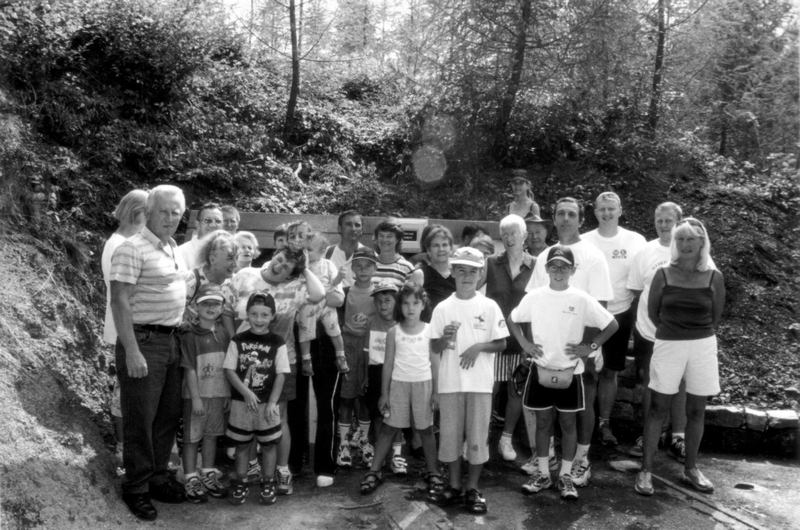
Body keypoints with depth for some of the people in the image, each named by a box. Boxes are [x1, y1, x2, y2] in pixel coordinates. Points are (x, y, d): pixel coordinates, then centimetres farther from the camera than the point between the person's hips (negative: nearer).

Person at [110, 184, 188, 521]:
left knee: (169, 416, 15)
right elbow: (120, 302, -18)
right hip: (143, 342, -8)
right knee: (140, 420, 2)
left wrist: (180, 334, 15)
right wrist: (131, 351, -22)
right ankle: (136, 488, 15)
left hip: (171, 341, 8)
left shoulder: (173, 248, 13)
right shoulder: (132, 249, -13)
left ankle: (157, 477, 28)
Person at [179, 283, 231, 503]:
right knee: (192, 438, 4)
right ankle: (191, 481, 13)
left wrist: (228, 394, 8)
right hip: (196, 395, -5)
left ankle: (208, 476, 28)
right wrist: (196, 398, -15)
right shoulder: (190, 335, -12)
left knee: (211, 435, 16)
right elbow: (189, 369, -13)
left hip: (219, 394, 5)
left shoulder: (223, 334, 4)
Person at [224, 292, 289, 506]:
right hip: (241, 402, 1)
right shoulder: (238, 341, -2)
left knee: (269, 444, 7)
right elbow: (229, 370, -4)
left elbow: (281, 374, -5)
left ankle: (268, 483, 21)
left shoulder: (277, 342, -4)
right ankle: (240, 483, 25)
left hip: (268, 403, 0)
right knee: (242, 444, 12)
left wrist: (272, 402, -11)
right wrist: (246, 392, -15)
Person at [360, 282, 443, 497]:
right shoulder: (394, 332, 0)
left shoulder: (429, 330, -1)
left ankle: (433, 473, 19)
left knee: (426, 429, 7)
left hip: (423, 384, 0)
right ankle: (374, 471, 12)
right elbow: (388, 364, 4)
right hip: (399, 384, 1)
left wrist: (436, 391, -2)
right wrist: (384, 394, 3)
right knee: (389, 428, 4)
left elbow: (435, 363, 2)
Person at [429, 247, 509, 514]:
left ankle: (472, 489, 18)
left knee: (477, 435, 5)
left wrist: (479, 346, -15)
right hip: (449, 381, 1)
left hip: (480, 382, -1)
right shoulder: (443, 308, 0)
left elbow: (501, 344, 2)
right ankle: (454, 485, 24)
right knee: (450, 433, 8)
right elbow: (434, 347, 3)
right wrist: (445, 339, -18)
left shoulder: (489, 306, -1)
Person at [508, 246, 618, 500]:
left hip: (570, 371, -1)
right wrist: (524, 343, 2)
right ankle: (542, 473, 23)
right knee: (542, 422, 10)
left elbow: (612, 325, -2)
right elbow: (512, 319, 12)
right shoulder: (534, 297, -2)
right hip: (541, 369, 1)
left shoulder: (581, 299, -7)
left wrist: (590, 347, -7)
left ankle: (566, 475, 21)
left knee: (568, 423, 8)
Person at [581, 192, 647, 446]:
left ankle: (604, 423, 18)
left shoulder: (635, 241, -1)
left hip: (620, 314, 1)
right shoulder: (583, 241, -2)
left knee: (610, 371, 8)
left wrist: (636, 314, -2)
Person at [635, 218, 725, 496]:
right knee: (658, 407, 3)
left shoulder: (713, 277, -3)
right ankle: (646, 469, 10)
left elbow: (715, 316, 7)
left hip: (703, 346, 1)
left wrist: (697, 334, 12)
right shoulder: (663, 275, -4)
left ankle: (691, 468, 26)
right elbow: (653, 311, 5)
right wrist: (674, 331, 9)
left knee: (696, 410, 11)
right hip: (667, 345, -1)